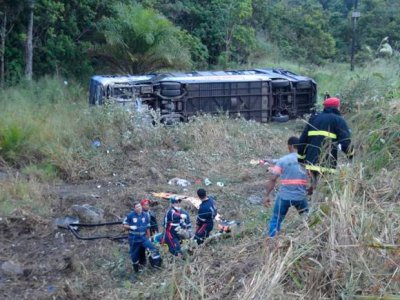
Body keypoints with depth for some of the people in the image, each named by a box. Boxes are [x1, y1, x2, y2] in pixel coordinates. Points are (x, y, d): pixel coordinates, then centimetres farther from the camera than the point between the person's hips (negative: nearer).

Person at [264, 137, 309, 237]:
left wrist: (267, 195, -3)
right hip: (301, 196, 2)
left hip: (284, 196, -1)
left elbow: (273, 179, -8)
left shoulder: (282, 160, -3)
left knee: (275, 221, 9)